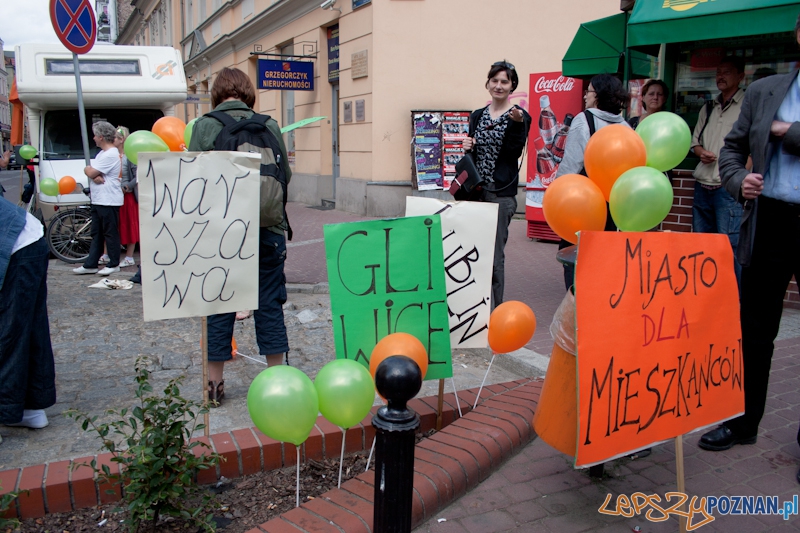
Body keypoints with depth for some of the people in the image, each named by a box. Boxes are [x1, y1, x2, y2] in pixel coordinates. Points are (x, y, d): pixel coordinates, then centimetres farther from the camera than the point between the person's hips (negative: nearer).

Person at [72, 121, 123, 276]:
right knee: (96, 234, 12)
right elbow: (92, 173, 10)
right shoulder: (102, 153, 18)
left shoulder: (111, 154, -15)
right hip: (98, 200, 10)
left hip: (109, 201, -10)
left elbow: (91, 173, -16)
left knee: (110, 233, -3)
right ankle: (90, 264, 16)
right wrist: (95, 176, -12)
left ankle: (114, 264, 5)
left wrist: (87, 170, 6)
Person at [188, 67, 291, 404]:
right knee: (269, 305, 11)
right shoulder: (269, 126, 0)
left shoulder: (204, 126, -4)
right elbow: (286, 175, 4)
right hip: (267, 230, 1)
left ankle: (214, 383, 20)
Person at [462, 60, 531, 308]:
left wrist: (517, 123, -26)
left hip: (501, 192, -5)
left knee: (494, 253, -5)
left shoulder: (520, 116, -2)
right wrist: (467, 146, -3)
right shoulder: (477, 116, 13)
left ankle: (495, 308, 5)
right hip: (475, 189, 5)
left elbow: (514, 153, -14)